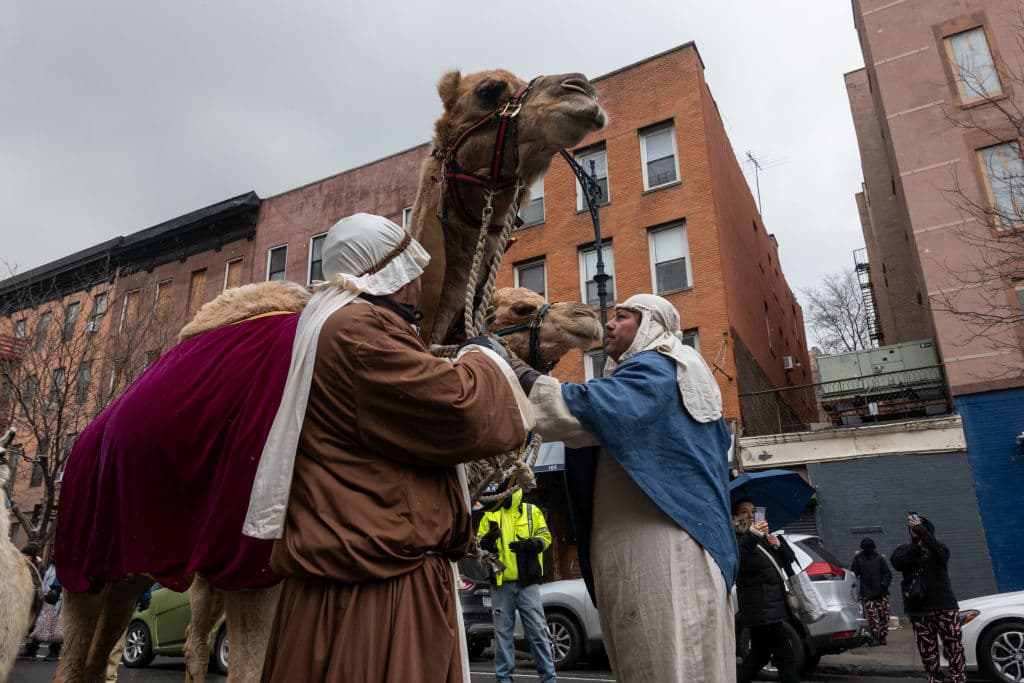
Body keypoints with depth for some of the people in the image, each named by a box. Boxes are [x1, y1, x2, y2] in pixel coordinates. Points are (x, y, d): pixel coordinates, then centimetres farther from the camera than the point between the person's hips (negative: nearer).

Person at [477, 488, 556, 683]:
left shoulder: (532, 512, 7)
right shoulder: (490, 516, 10)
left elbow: (545, 537, 2)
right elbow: (478, 545, 6)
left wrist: (530, 544, -17)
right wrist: (489, 539, -16)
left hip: (527, 581, -1)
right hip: (500, 582, 2)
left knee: (538, 629, -1)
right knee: (502, 631, 7)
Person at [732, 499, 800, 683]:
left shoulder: (763, 538, 20)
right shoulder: (737, 540, -7)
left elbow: (789, 559, 16)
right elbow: (736, 558, -30)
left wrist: (777, 544, -4)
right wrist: (752, 536, -47)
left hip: (772, 606, 9)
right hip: (760, 608, -9)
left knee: (759, 657, 14)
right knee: (786, 657, -9)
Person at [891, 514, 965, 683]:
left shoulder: (938, 548, 6)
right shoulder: (905, 549, 11)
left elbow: (940, 551, -20)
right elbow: (897, 562, -10)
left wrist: (919, 528, -17)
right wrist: (917, 546, -16)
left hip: (944, 608, -2)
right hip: (919, 611, 2)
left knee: (955, 650, -5)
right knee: (928, 654, 5)